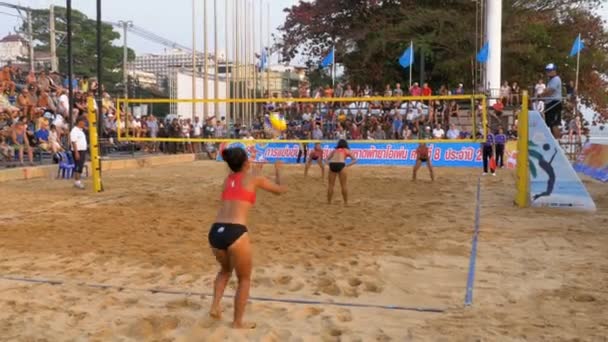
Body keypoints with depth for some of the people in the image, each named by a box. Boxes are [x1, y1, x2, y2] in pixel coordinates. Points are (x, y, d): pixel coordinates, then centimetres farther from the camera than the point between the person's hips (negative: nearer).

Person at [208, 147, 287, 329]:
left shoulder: (228, 179, 20)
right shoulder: (254, 178, 6)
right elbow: (281, 189, 21)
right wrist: (278, 171, 38)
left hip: (215, 232, 6)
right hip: (235, 233, -6)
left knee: (225, 269, 35)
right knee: (244, 279, 17)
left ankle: (215, 306, 23)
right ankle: (238, 323, 23)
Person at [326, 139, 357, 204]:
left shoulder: (334, 151, 31)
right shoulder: (347, 151, 24)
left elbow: (327, 159, 27)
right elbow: (355, 160, 16)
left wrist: (331, 164, 13)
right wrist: (347, 165, 9)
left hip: (332, 164, 3)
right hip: (340, 164, -3)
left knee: (330, 185, 9)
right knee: (343, 185, 4)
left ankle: (329, 202, 10)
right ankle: (346, 202, 7)